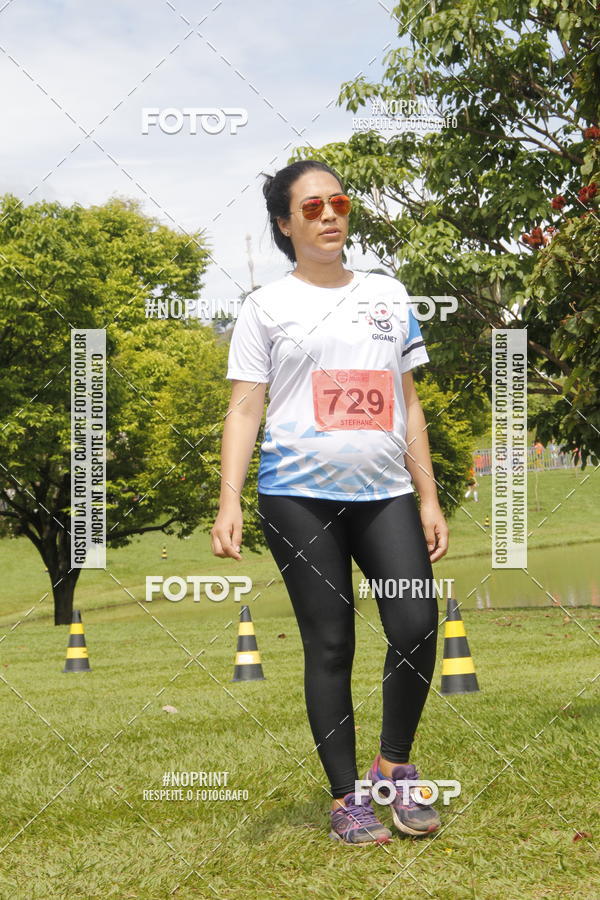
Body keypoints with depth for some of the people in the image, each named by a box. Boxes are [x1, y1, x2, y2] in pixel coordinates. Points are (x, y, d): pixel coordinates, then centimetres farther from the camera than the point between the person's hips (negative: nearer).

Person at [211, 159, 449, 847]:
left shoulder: (388, 295, 15)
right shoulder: (266, 306, 5)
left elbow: (408, 403, 17)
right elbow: (244, 408, 0)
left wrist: (429, 498, 12)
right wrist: (229, 501, -12)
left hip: (385, 492, 3)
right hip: (299, 495, -3)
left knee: (416, 627, -11)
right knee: (329, 644, -1)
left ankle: (393, 766, 11)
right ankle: (346, 797, 8)